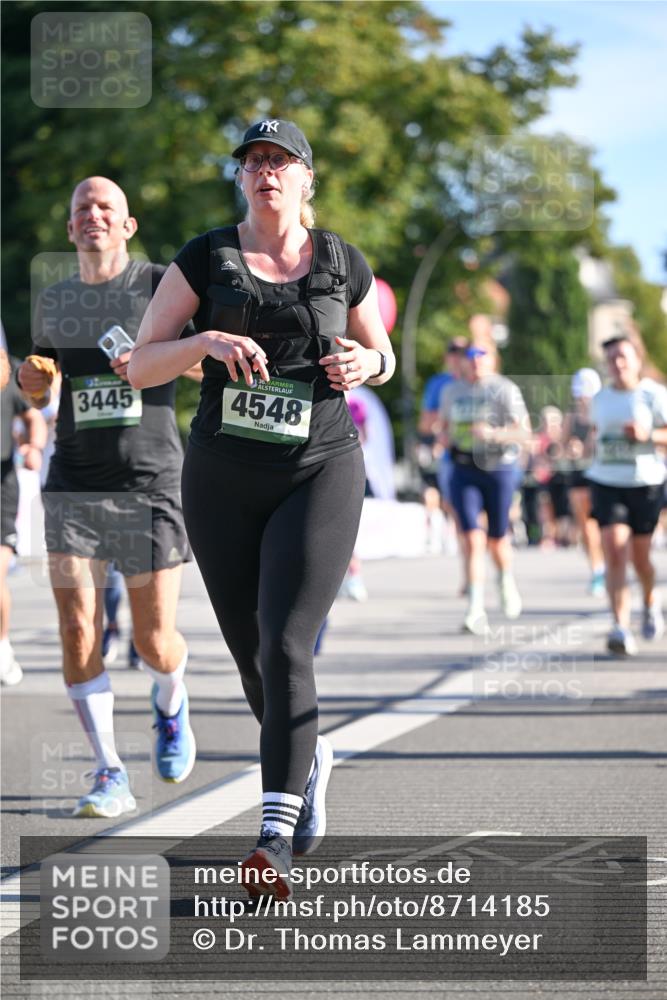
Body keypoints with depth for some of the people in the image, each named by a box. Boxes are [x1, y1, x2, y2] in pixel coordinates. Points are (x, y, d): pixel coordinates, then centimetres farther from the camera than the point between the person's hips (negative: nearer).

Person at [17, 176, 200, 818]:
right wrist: (31, 377, 3)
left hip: (150, 481, -3)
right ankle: (110, 774, -3)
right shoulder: (53, 303, 13)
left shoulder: (160, 286, 1)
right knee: (77, 630, -11)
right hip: (73, 485, 3)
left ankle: (170, 704, 37)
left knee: (155, 644, 1)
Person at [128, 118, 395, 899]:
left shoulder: (343, 265, 4)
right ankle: (309, 758, 44)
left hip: (319, 475, -2)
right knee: (252, 656, 11)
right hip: (223, 481, 2)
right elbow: (140, 368, -3)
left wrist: (363, 363, -5)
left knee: (285, 646, -18)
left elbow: (383, 356, 19)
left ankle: (274, 840, -23)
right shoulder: (205, 259, 1)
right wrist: (207, 341, -21)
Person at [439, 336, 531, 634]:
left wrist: (492, 433, -26)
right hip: (463, 471, 2)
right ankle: (475, 610, -15)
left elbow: (523, 432, -10)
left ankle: (507, 582, 42)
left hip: (498, 468, -2)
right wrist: (445, 437, 3)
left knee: (496, 539, 9)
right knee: (472, 539, -11)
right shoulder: (452, 392, 10)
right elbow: (444, 423, 27)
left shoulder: (505, 390, -5)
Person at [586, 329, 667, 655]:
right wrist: (595, 450, 11)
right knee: (614, 552, -13)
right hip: (606, 483, 2)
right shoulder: (600, 399, 9)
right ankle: (621, 628, -18)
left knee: (640, 557, 10)